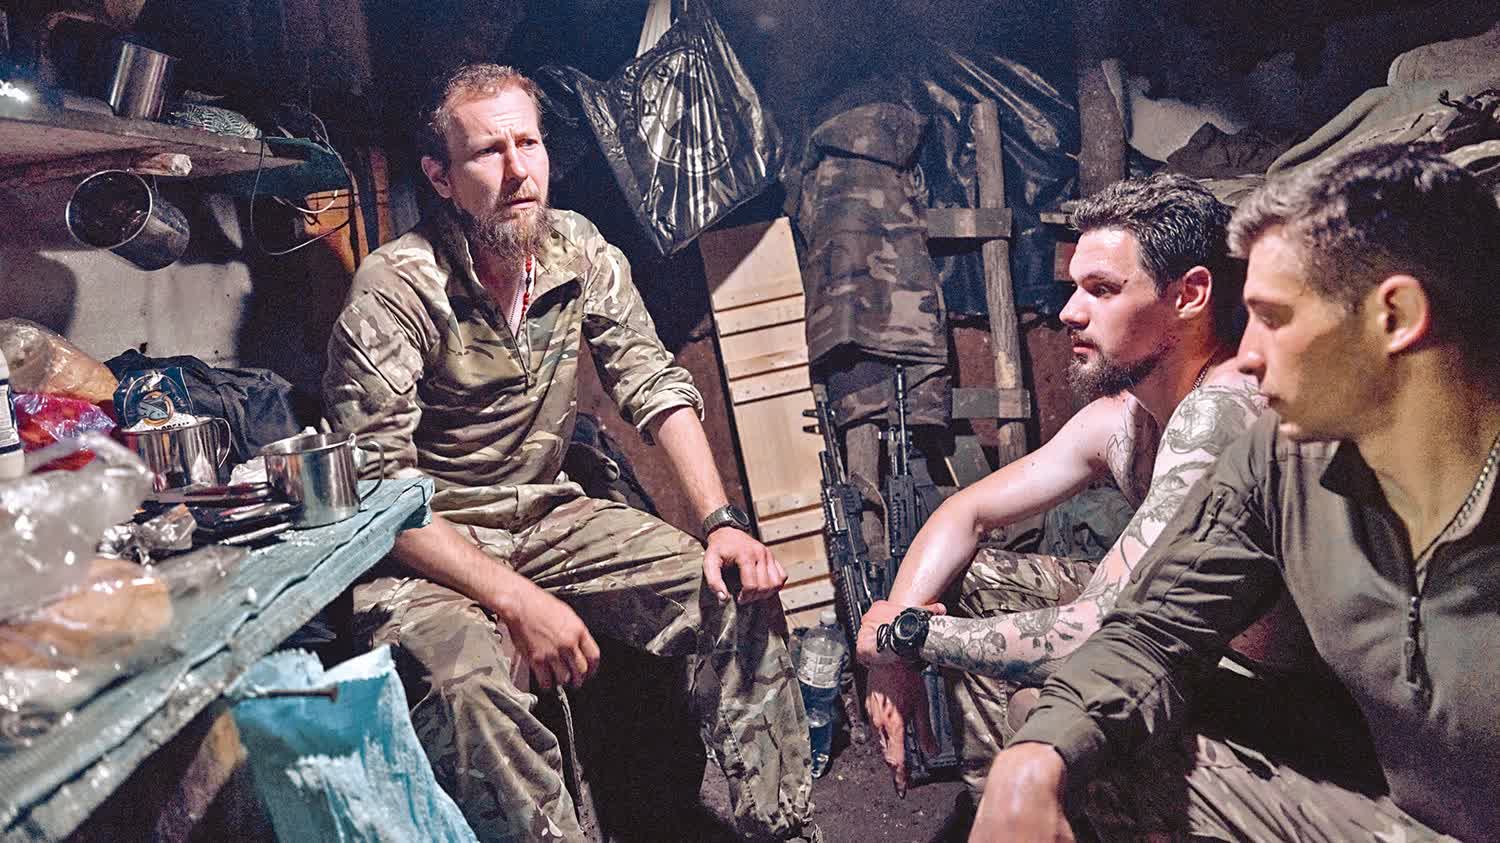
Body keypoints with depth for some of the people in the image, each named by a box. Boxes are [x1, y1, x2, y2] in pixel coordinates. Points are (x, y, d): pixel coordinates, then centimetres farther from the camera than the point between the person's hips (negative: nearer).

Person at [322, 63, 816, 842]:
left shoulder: (579, 251, -1)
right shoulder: (396, 287, -18)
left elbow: (654, 387, 1)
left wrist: (721, 522, -12)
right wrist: (516, 599, -28)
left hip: (549, 516, 5)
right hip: (427, 544, -5)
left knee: (740, 592, -9)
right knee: (470, 679, -36)